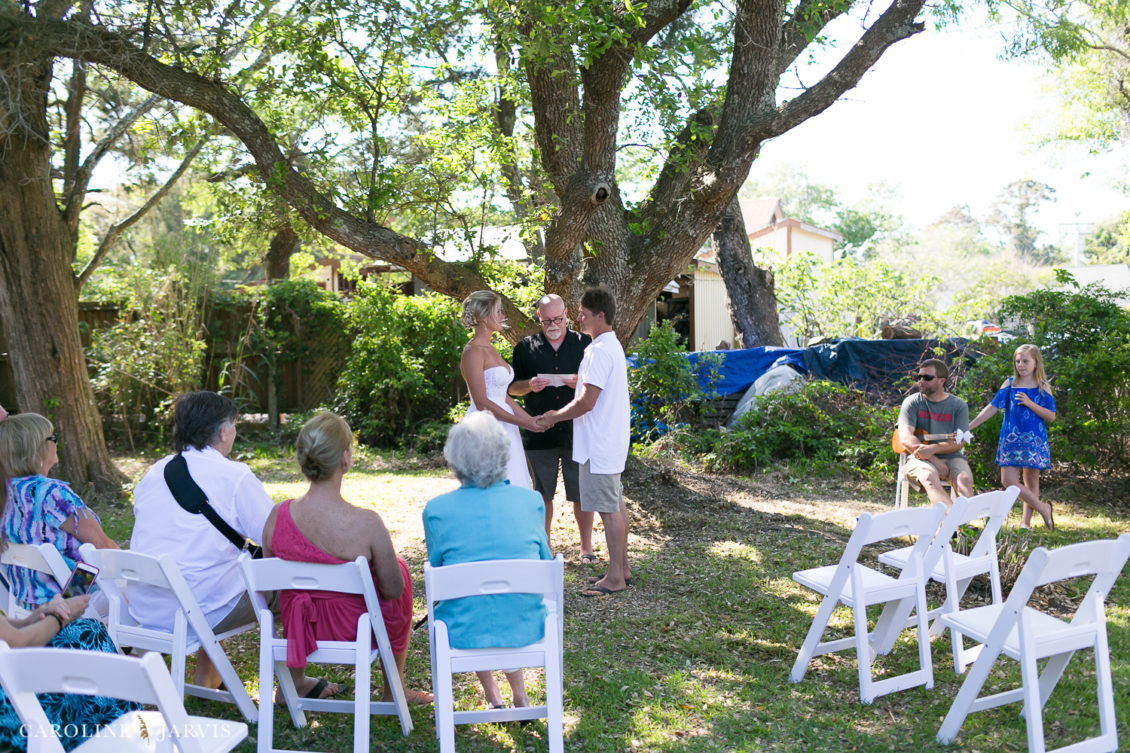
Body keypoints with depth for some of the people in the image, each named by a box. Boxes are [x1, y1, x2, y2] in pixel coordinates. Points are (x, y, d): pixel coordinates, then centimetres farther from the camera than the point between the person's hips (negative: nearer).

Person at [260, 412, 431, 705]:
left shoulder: (277, 517, -17)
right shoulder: (366, 524, -29)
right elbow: (393, 590, -15)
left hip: (294, 627, 4)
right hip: (353, 631, -4)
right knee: (402, 572, 25)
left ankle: (294, 681, 44)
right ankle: (394, 690, 38)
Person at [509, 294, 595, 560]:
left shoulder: (584, 344, 6)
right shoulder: (525, 347, 7)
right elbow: (512, 388, 10)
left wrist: (581, 383, -13)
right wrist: (530, 385, -12)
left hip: (577, 432, -1)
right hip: (539, 434, 1)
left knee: (581, 493, 3)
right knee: (543, 493, 9)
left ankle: (586, 547, 17)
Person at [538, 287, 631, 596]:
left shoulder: (599, 351, -19)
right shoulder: (612, 345, 14)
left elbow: (586, 402, -22)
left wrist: (554, 417, -9)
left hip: (600, 443, -11)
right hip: (612, 438, 11)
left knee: (609, 508, -5)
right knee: (616, 504, 15)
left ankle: (615, 578, 2)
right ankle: (621, 568, 24)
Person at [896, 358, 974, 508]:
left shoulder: (958, 405, 10)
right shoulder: (912, 402, 7)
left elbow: (959, 442, -1)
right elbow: (905, 439, -6)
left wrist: (932, 448, -20)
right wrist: (935, 462, -16)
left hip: (951, 457, 2)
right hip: (921, 457, -2)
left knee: (965, 479, -30)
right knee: (929, 477, -35)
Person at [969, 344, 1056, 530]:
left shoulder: (1043, 386, 2)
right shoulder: (1009, 384, 7)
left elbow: (1051, 416, -2)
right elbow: (992, 407, 3)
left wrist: (1030, 403, -16)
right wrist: (969, 426, -5)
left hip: (1034, 440, -2)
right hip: (1011, 439, 2)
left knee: (1031, 481, 4)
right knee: (1008, 480, -7)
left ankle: (1025, 521, 13)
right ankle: (1043, 509, 7)